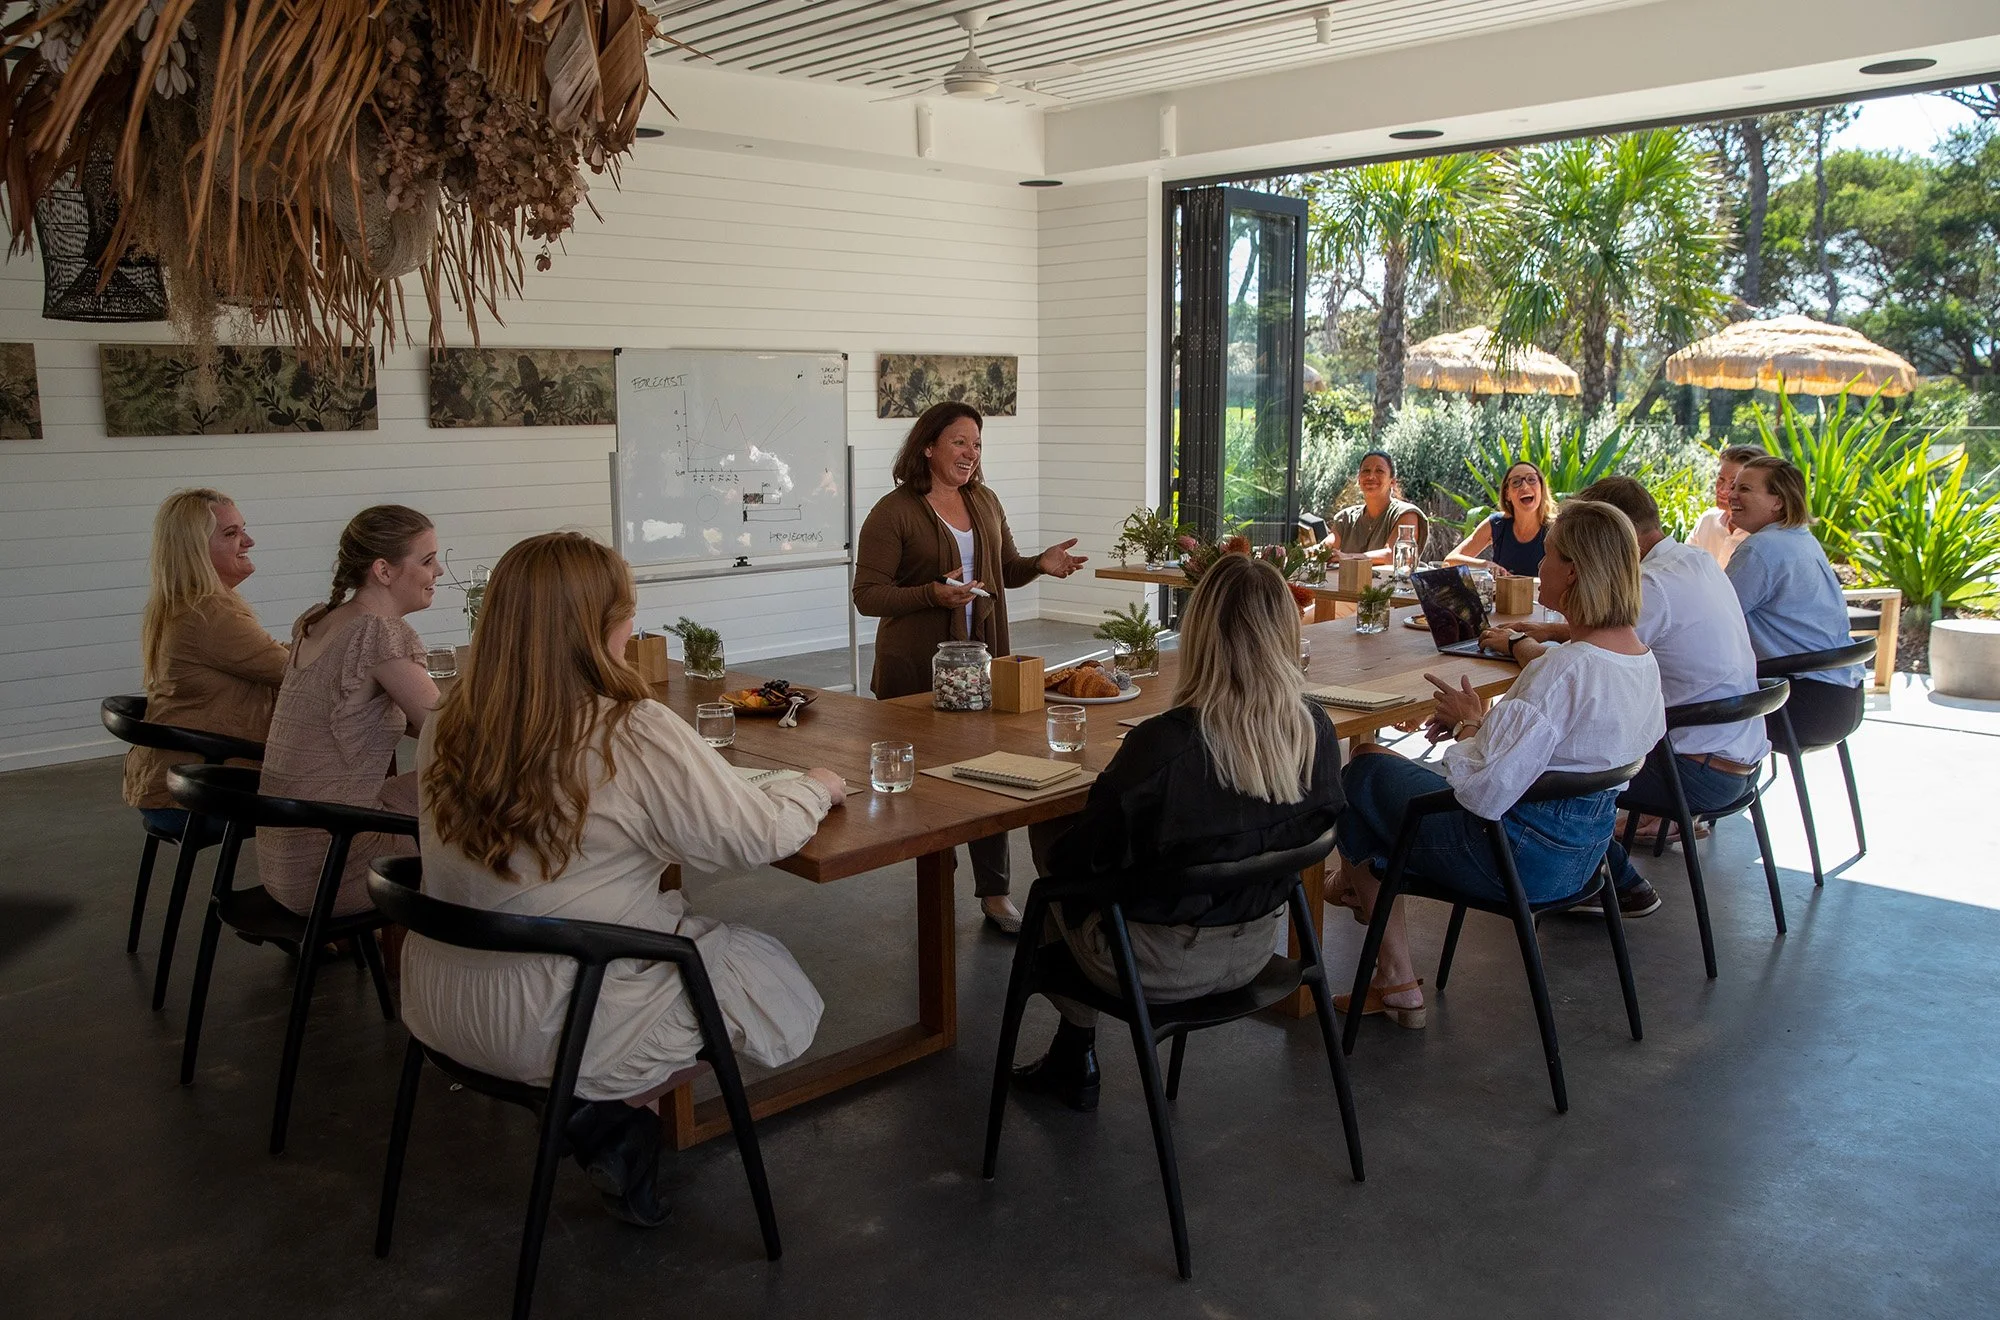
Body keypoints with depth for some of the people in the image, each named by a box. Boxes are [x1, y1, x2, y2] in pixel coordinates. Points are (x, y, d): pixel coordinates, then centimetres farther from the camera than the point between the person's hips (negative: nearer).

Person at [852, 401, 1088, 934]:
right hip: (917, 669, -5)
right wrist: (933, 594, -24)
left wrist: (1041, 563, -1)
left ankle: (994, 893, 11)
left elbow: (1006, 569, 21)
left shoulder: (985, 502, 11)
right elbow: (867, 595, -12)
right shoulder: (893, 512, -9)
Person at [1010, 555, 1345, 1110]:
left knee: (1052, 863, 23)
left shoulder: (1162, 745, -30)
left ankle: (1074, 1059, 36)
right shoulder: (1319, 736, -14)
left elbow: (1078, 859, -18)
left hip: (1159, 968, -6)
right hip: (1254, 950, 6)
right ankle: (1070, 1060, 36)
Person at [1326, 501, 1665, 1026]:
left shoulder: (1564, 669, -29)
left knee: (1360, 771, 9)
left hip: (1520, 856, -9)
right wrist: (1484, 723, 5)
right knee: (1398, 766, 24)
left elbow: (1484, 792, -30)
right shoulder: (1644, 659, 0)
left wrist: (1469, 722, -11)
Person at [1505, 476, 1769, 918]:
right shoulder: (1697, 561, 6)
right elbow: (1623, 631, 20)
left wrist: (1518, 646, -4)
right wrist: (1553, 630, 13)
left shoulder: (1653, 585, -23)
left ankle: (1623, 886, 10)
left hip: (1704, 772, -9)